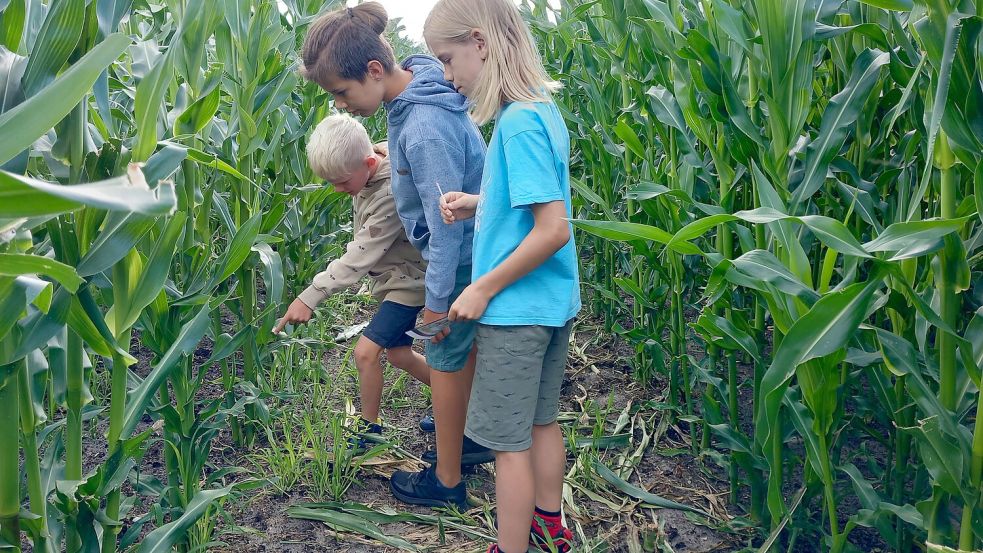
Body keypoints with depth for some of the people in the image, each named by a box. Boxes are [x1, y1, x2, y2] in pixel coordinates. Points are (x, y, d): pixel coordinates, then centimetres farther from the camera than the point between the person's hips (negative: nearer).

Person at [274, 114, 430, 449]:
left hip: (408, 282, -9)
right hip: (392, 276, 9)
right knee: (398, 353, 15)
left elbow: (358, 256, -32)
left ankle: (370, 429, 9)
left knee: (366, 350, -11)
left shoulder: (393, 193, -32)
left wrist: (310, 297, -31)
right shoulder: (366, 169, -6)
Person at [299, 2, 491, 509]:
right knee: (465, 349, 21)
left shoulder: (424, 130, -32)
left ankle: (446, 482, 21)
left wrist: (436, 298, -18)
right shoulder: (412, 89, -3)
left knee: (446, 361, 5)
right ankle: (477, 438, 40)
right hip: (468, 252, 9)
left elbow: (445, 224, -26)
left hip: (460, 260, -9)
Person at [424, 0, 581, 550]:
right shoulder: (543, 111, 6)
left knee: (509, 442, 5)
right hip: (554, 304, 9)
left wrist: (483, 288, -17)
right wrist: (478, 204, 5)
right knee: (543, 422, 22)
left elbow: (554, 230, -25)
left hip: (517, 311, -9)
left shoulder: (519, 122, -22)